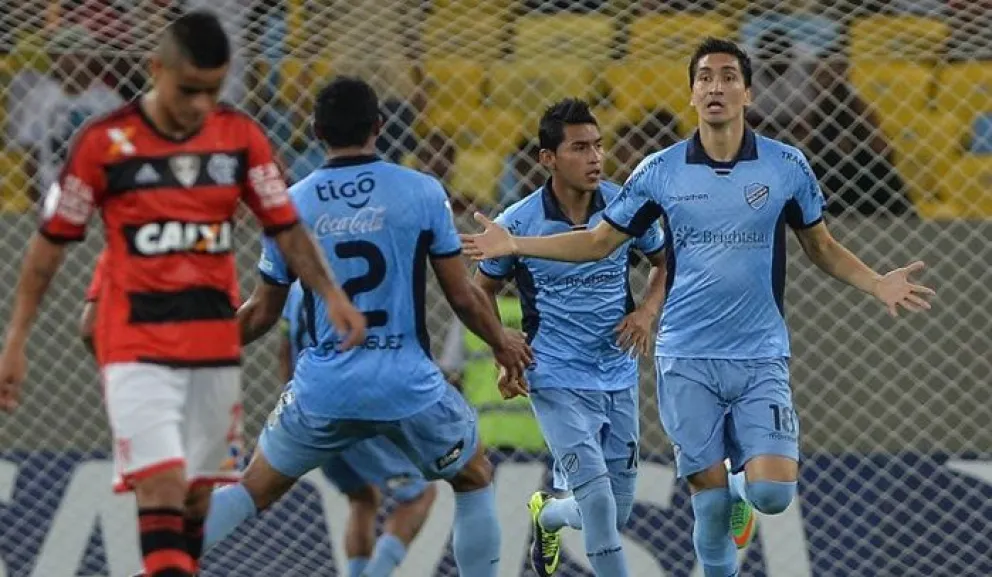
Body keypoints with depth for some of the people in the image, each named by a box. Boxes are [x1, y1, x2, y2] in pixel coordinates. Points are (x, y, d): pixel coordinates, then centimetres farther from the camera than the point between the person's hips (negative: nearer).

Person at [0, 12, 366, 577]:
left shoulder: (241, 137, 2)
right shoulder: (104, 141, -8)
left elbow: (287, 228, 6)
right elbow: (51, 243, 0)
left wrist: (331, 294, -11)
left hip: (217, 342, 4)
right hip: (137, 345, -4)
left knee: (197, 492, 9)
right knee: (161, 486, -17)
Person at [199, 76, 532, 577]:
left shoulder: (291, 205, 1)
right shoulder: (423, 192, -4)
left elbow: (262, 313, 9)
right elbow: (462, 295, 1)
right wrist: (501, 343, 21)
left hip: (322, 389, 2)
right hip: (410, 386, -1)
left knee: (252, 491, 17)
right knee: (475, 480, 23)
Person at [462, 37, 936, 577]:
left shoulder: (786, 166, -1)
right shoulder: (660, 170, 0)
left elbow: (822, 247, 10)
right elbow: (599, 240, 9)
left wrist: (877, 284, -7)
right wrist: (514, 244, 0)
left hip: (761, 359, 0)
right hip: (687, 361, 0)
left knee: (773, 491, -13)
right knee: (710, 500, 1)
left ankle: (741, 488, 24)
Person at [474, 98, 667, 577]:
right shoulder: (518, 223, -10)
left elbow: (666, 262, 12)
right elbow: (483, 289, 7)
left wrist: (648, 310, -6)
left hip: (619, 377, 4)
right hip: (557, 380, -4)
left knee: (615, 514, 12)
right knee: (596, 494, -21)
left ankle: (548, 515, 45)